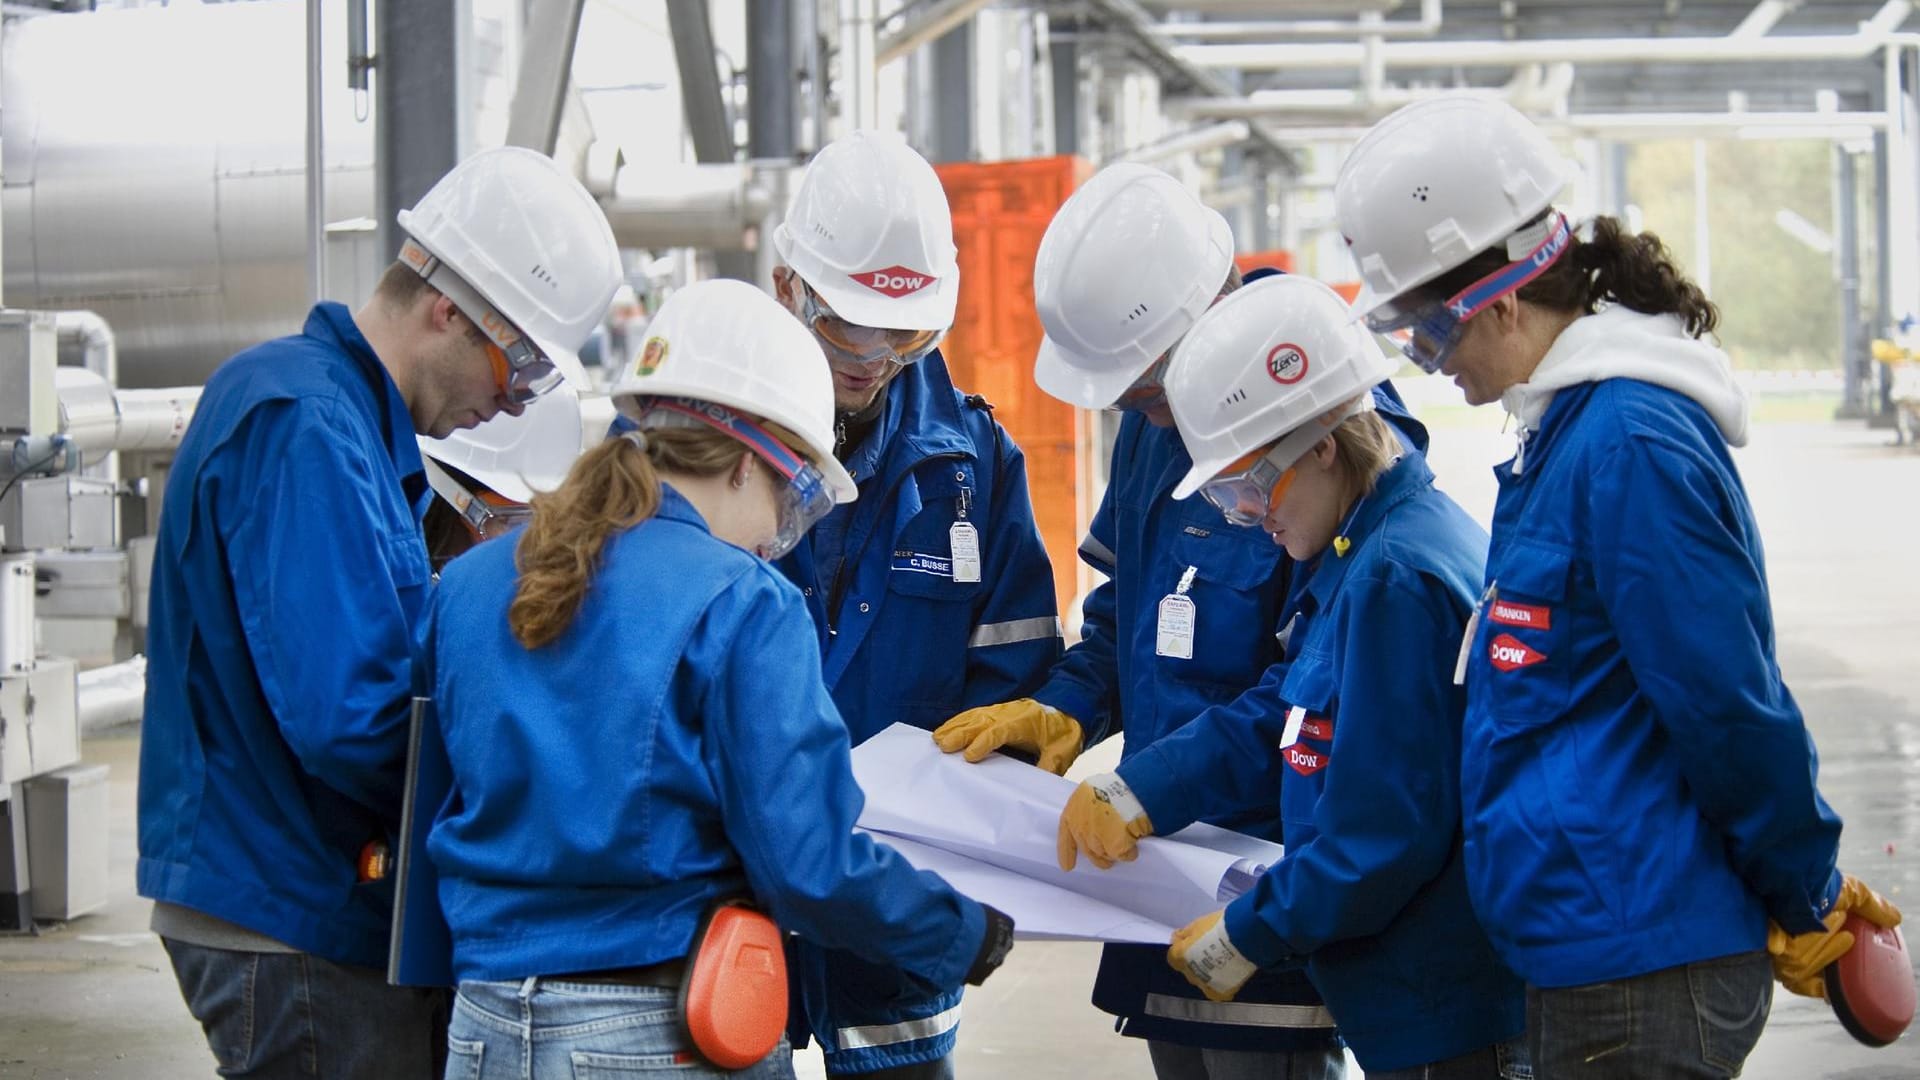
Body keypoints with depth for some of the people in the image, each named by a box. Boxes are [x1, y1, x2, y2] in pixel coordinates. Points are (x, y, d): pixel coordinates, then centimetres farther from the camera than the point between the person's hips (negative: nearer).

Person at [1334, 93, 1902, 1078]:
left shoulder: (1627, 446, -18)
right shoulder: (1567, 429, 13)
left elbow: (1730, 708, -17)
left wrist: (1804, 897, -7)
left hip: (1641, 968, -10)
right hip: (1586, 952, 10)